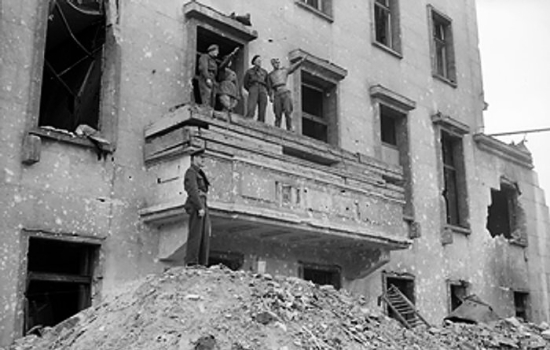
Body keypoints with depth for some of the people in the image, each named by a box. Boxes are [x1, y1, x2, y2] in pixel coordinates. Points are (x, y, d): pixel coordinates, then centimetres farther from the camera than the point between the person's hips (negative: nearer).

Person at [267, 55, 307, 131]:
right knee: (278, 114, -6)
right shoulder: (270, 75, 21)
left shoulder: (284, 70, 20)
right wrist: (271, 96, -2)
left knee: (288, 111, -16)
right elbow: (269, 87, 15)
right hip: (276, 95, 1)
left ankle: (289, 129, -20)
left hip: (285, 92, -1)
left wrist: (302, 60, -6)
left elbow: (294, 67, 8)